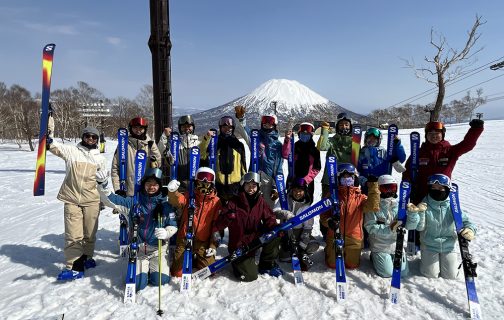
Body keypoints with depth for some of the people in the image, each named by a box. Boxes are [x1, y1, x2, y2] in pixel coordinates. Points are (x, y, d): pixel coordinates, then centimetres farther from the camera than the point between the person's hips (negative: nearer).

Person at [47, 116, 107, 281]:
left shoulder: (100, 158, 13)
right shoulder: (71, 151, 6)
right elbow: (52, 146, -4)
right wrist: (49, 131, -20)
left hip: (91, 200, 2)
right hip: (71, 199, -2)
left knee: (90, 233, 9)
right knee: (73, 235, -6)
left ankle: (87, 257, 30)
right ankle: (73, 267, 2)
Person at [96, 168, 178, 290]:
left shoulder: (165, 205, -5)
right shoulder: (133, 202, -4)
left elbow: (173, 225, -3)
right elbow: (111, 201, -8)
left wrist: (166, 233, -26)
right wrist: (103, 184, -26)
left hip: (158, 249, 0)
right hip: (138, 248, 1)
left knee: (160, 280, -15)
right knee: (137, 283, -12)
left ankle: (154, 266, 20)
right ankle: (144, 267, 23)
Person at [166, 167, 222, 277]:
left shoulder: (216, 201, -2)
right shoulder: (189, 196, 1)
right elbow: (177, 200, -20)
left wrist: (213, 245, -6)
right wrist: (172, 191, -41)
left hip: (204, 242, 0)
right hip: (184, 239, 1)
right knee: (177, 273, 4)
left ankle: (198, 262, 28)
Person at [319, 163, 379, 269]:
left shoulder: (360, 197, -2)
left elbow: (372, 206, -22)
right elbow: (324, 214, -2)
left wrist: (373, 187, -28)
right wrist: (328, 221, -24)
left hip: (353, 238, 1)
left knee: (352, 265, 13)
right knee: (333, 265, 10)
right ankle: (329, 251, 42)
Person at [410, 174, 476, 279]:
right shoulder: (424, 205, -14)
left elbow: (465, 220, -10)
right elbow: (419, 227, -16)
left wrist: (470, 229, -34)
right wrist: (420, 213, -34)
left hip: (449, 246, 1)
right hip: (429, 245, -1)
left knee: (450, 275, 5)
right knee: (431, 274, -1)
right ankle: (426, 258, 30)